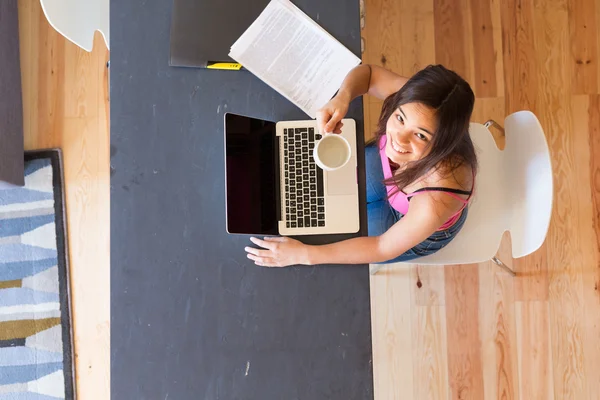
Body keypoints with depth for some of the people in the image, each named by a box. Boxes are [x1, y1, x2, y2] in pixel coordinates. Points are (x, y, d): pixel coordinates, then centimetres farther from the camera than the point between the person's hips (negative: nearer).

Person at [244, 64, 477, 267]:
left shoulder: (436, 202, -46)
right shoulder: (414, 99, -35)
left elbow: (385, 248, -29)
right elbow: (368, 72, -16)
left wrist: (303, 254, -29)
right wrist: (342, 97, -39)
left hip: (416, 224, -4)